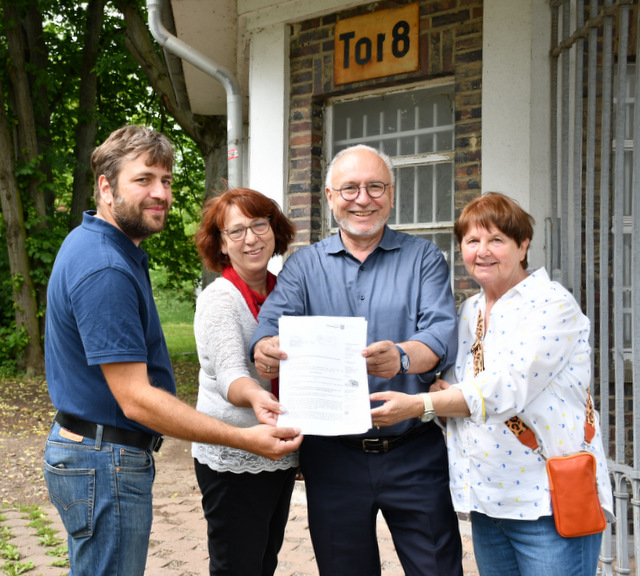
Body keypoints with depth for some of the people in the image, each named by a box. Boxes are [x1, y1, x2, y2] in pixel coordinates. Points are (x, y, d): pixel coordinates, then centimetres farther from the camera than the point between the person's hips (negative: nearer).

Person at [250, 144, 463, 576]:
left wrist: (402, 357, -34)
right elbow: (274, 320, -6)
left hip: (415, 454, -1)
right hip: (332, 455, 2)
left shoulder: (423, 258, 4)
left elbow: (442, 331, -11)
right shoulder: (304, 265, 8)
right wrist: (266, 349, -32)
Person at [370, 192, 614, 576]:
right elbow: (456, 386, 16)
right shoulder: (468, 313, 13)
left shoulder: (552, 304, -10)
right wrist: (442, 393, -8)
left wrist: (415, 405, -20)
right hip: (486, 499, 7)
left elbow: (508, 386, -20)